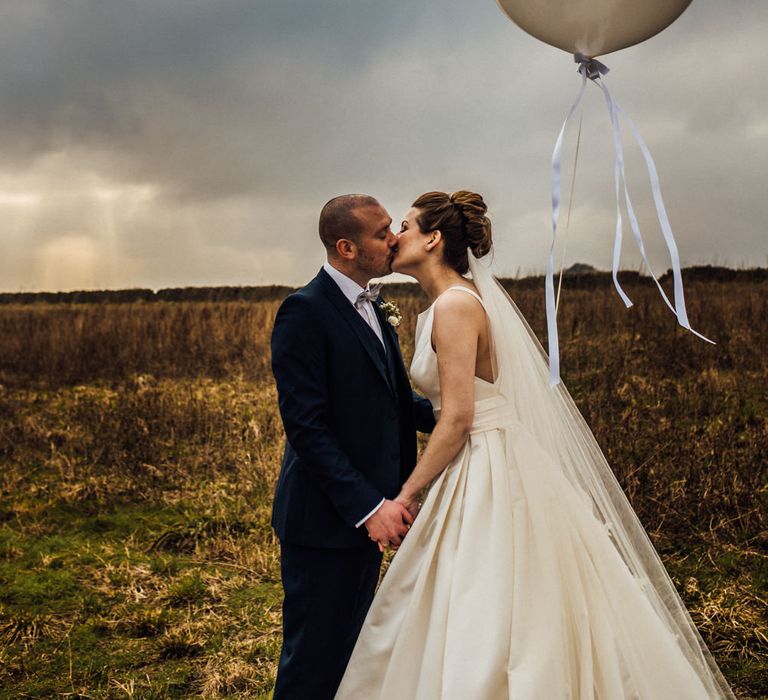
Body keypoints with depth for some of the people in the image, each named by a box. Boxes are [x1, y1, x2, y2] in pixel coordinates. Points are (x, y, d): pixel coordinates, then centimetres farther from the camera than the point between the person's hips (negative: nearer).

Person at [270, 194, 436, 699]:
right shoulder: (305, 312, -17)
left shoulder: (370, 307, 11)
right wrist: (369, 506, -25)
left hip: (368, 511, 9)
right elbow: (306, 425, -22)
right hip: (326, 521, -9)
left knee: (351, 650, 20)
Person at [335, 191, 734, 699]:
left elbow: (459, 418, -20)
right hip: (480, 473, 10)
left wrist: (408, 494, -13)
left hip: (490, 480, -10)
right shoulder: (455, 300, 13)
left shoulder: (456, 304, -16)